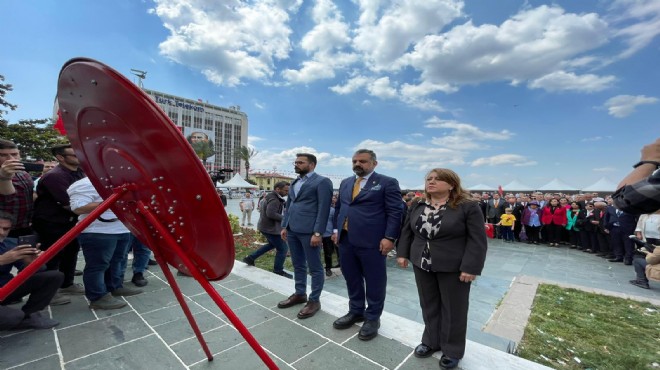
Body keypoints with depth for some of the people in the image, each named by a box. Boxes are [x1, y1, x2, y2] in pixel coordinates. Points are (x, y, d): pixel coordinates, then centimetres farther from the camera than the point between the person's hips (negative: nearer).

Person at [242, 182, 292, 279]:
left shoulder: (271, 197, 11)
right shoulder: (274, 200, -22)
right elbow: (271, 214, -34)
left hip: (266, 226, 11)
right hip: (270, 228, -11)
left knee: (272, 244, 29)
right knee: (283, 248, -1)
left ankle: (250, 258, 31)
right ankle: (278, 270, 15)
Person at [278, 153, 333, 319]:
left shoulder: (322, 182, -6)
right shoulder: (295, 182, 17)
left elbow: (323, 209, -13)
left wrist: (317, 233, -17)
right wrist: (284, 226, 14)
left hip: (309, 231, -8)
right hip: (292, 230, 8)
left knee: (315, 267, 6)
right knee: (298, 265, 18)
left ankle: (314, 300, 19)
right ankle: (299, 294, 34)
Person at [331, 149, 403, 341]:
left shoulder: (387, 183, -3)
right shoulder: (345, 183, 15)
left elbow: (395, 212, -8)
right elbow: (338, 208, 20)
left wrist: (389, 237, -14)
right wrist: (336, 229, 12)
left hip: (372, 242, -5)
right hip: (346, 240, 6)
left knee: (374, 282, 9)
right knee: (352, 279, 17)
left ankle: (373, 318, 27)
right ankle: (356, 311, 36)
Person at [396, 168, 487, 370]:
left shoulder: (468, 207, -11)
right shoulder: (417, 206, 4)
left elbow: (477, 240, -12)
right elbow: (407, 232, 9)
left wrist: (470, 267, -17)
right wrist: (402, 253, 4)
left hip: (453, 267, -4)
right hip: (422, 264, 5)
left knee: (453, 308, 10)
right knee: (429, 305, 15)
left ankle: (453, 350, 28)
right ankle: (431, 341, 33)